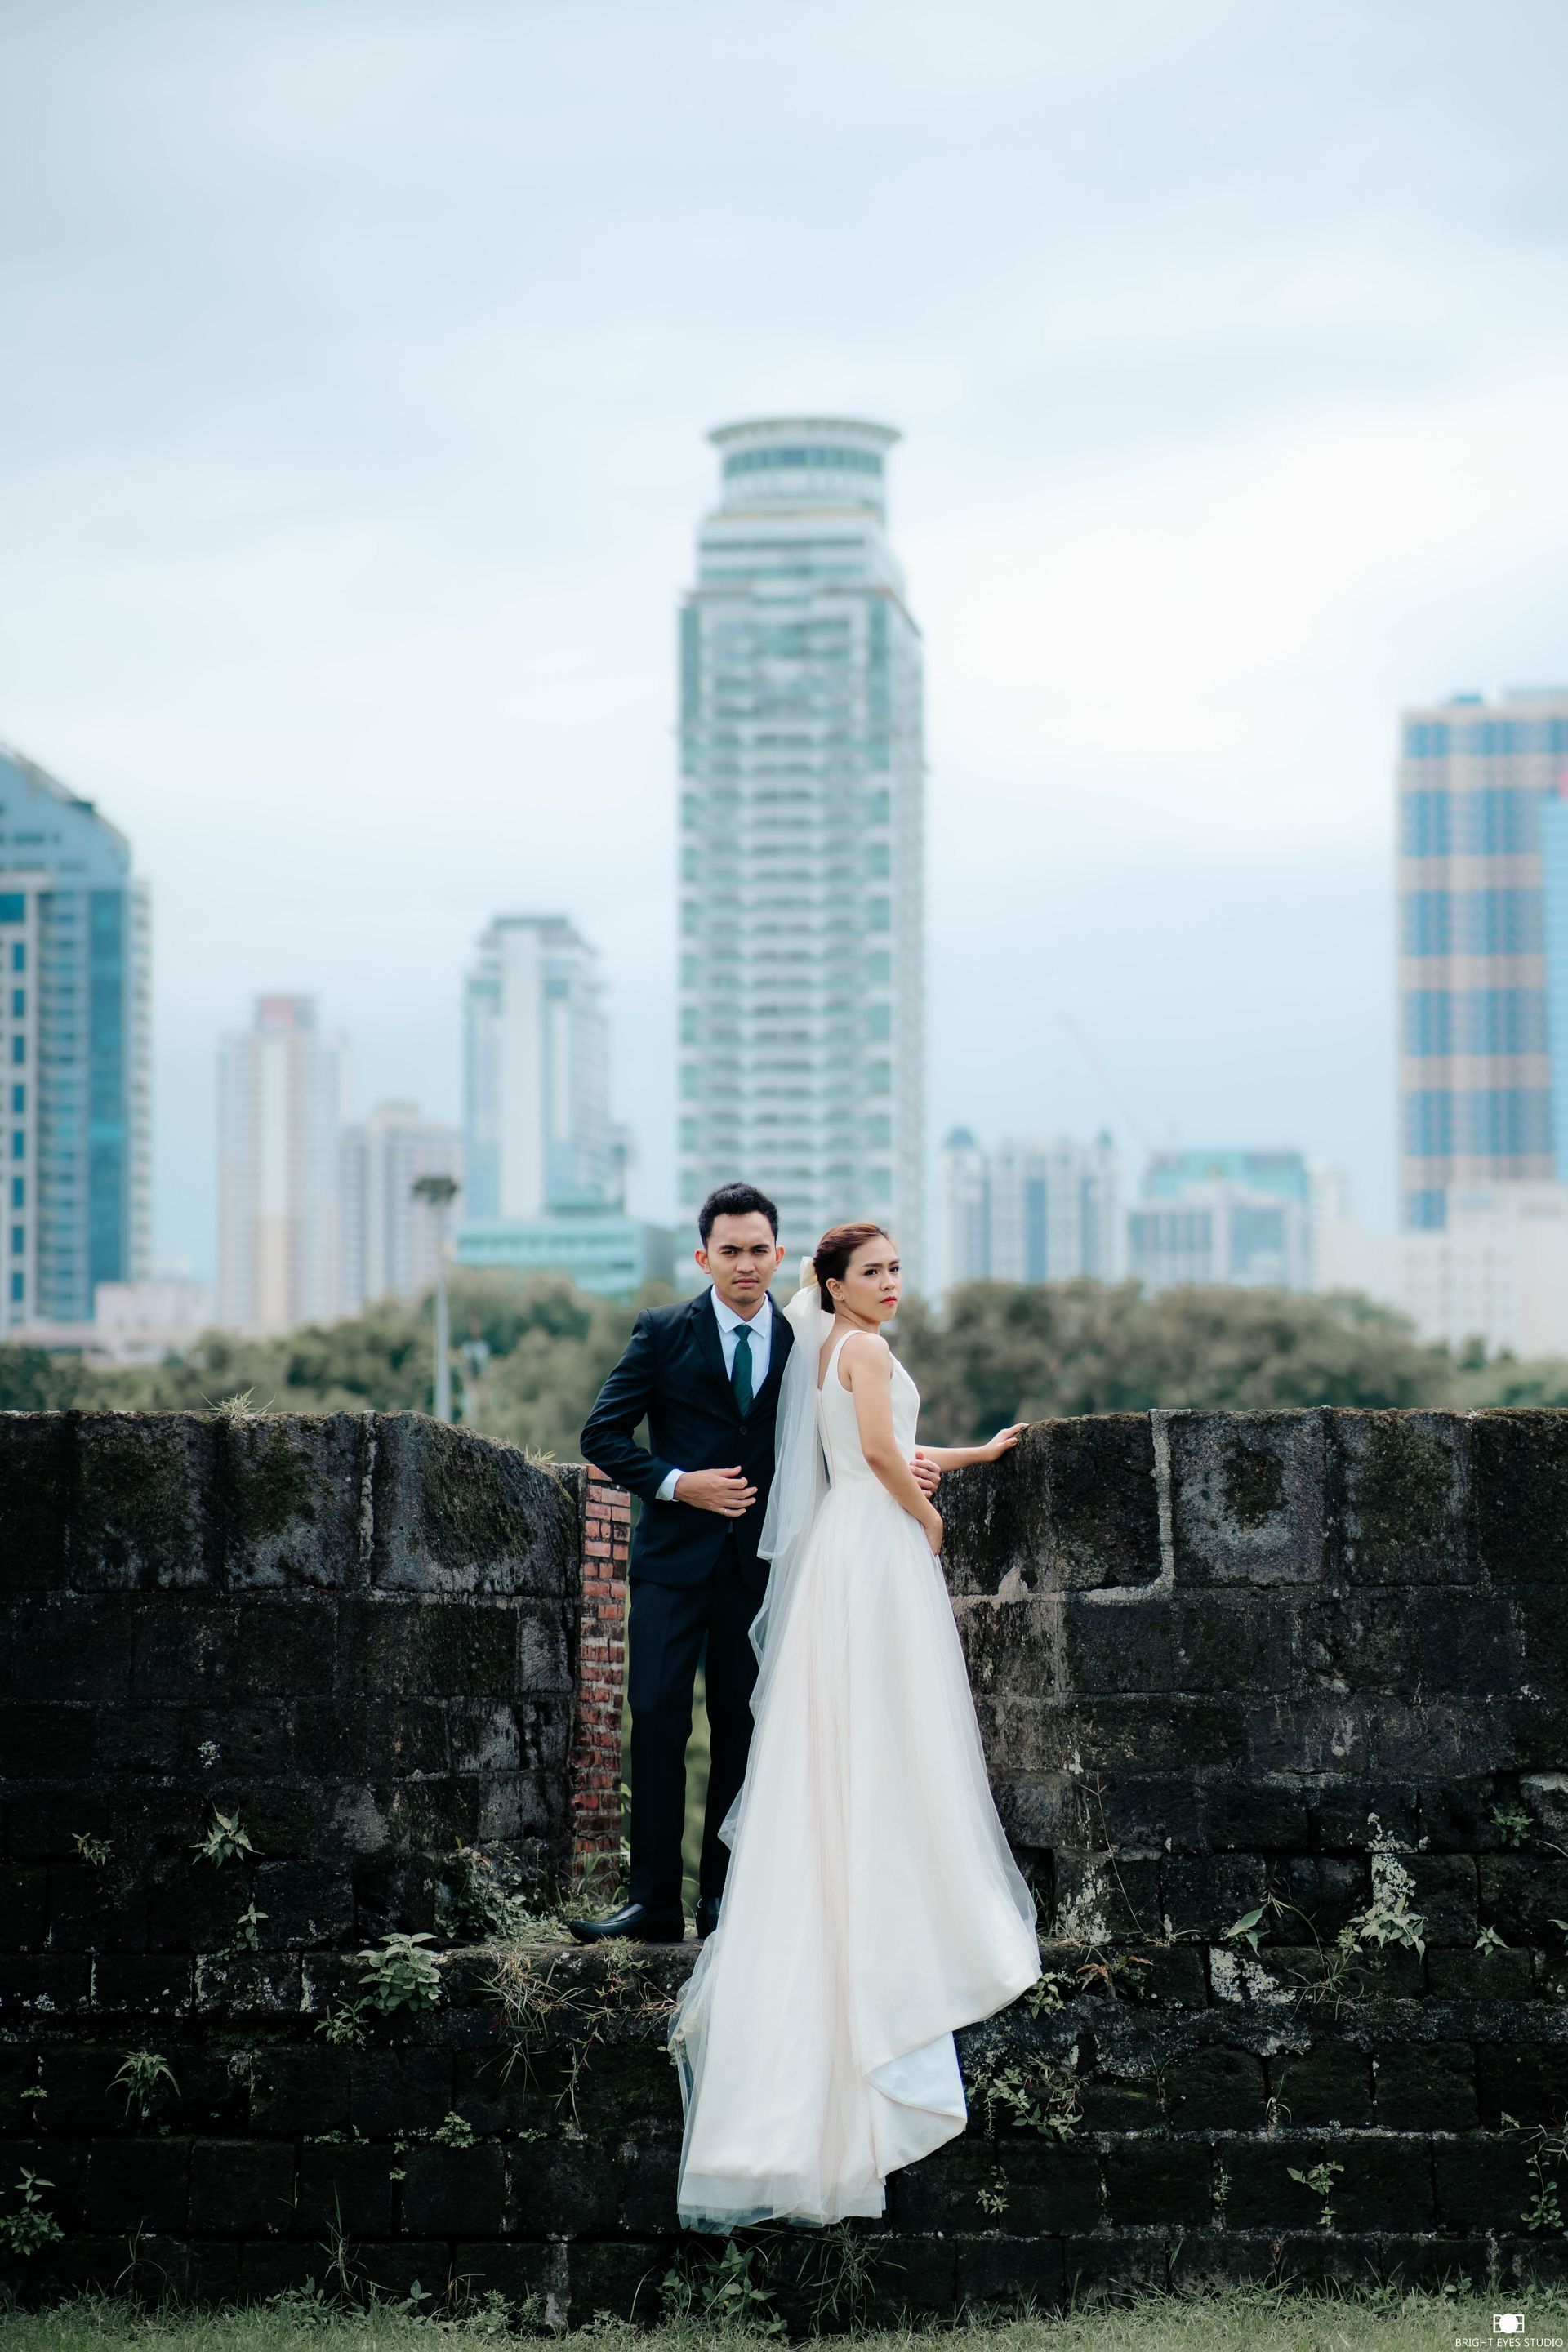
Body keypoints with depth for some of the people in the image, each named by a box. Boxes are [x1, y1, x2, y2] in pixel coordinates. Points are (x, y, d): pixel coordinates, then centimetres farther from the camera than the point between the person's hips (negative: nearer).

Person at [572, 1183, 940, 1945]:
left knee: (741, 1730, 5)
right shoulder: (663, 1332, 1)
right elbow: (603, 1435, 0)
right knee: (659, 1722, -7)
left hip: (760, 1562, 2)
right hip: (676, 1558, -2)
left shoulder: (804, 1340, 6)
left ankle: (722, 1900, 12)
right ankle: (654, 1902, -4)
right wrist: (678, 1483, -13)